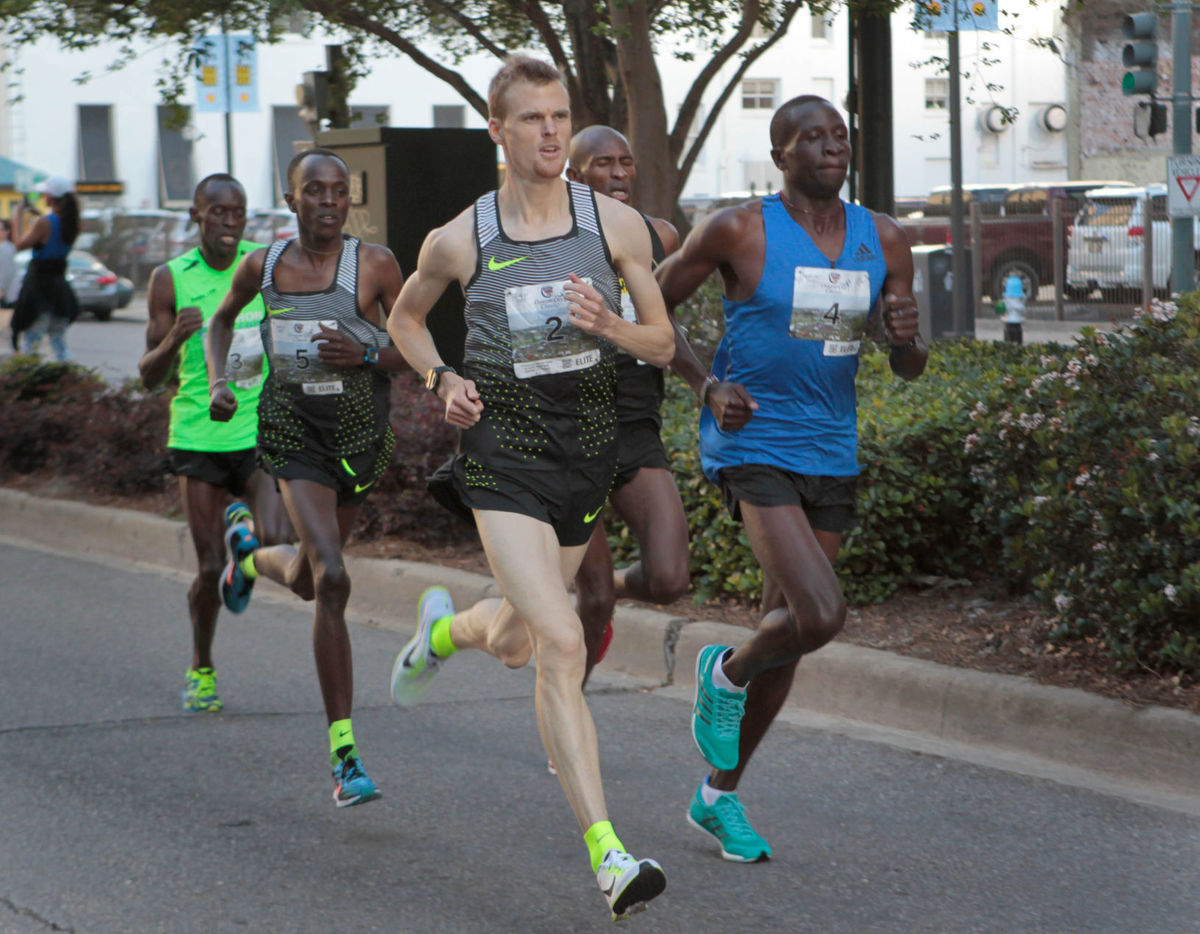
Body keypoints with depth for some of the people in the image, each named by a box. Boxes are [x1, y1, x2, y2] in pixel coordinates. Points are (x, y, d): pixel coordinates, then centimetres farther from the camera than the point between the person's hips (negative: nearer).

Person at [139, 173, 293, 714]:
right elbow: (150, 376, -2)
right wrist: (175, 337, -21)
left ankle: (242, 520, 13)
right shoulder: (171, 280, -2)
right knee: (211, 568, 2)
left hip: (263, 432, 1)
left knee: (277, 542, -22)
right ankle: (200, 668, 26)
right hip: (199, 439, -1)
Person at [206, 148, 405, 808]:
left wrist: (366, 355, -21)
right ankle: (344, 758, -16)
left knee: (307, 580, 19)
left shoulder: (375, 264, -7)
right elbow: (222, 318, 20)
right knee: (332, 580, -19)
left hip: (361, 431, 2)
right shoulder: (263, 265, -1)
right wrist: (218, 381, 3)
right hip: (292, 429, -1)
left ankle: (252, 557, 59)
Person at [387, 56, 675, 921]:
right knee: (563, 645, -19)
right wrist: (443, 380, -2)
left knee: (515, 644, 19)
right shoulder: (459, 240, -4)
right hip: (504, 451, -4)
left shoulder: (616, 223, -1)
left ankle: (445, 628, 57)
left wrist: (608, 324, -16)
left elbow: (663, 344, 5)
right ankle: (608, 856, -20)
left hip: (589, 443, 4)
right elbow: (405, 316, 16)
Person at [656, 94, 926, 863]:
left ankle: (720, 797, 28)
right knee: (820, 615, -22)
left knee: (788, 635, 11)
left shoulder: (883, 242, 5)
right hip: (752, 447, -6)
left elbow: (909, 368, 12)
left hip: (832, 454, 6)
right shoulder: (739, 231, -8)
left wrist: (908, 337, -12)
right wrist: (707, 385, -12)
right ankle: (726, 674, 12)